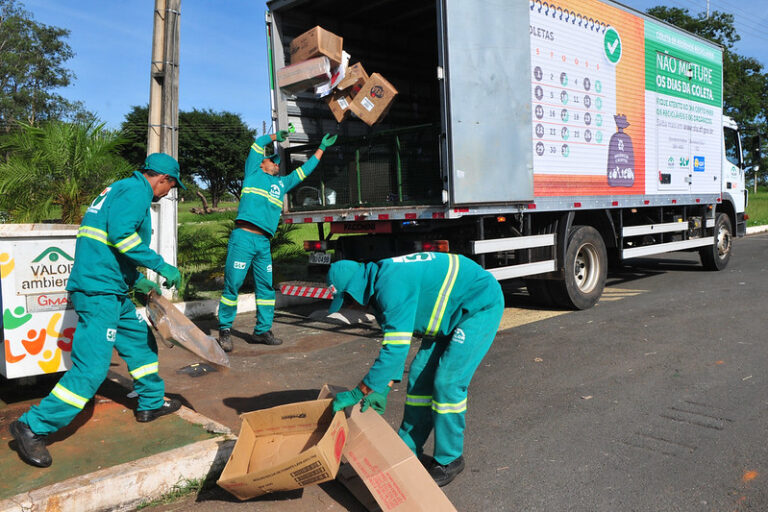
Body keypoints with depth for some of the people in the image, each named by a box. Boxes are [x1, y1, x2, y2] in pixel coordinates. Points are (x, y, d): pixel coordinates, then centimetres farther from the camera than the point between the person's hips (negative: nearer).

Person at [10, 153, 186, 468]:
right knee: (91, 366, -10)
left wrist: (138, 281, 26)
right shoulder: (136, 190, -9)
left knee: (141, 342, 20)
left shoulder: (121, 190, 21)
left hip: (111, 291, 11)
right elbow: (120, 233, -25)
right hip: (99, 291, -11)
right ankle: (32, 427, -1)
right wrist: (160, 266, -20)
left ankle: (151, 403, 33)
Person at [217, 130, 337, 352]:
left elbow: (304, 170, 33)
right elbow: (259, 143, 12)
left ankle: (262, 331, 13)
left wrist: (322, 148, 36)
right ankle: (225, 330, 3)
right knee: (232, 284, -6)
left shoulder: (282, 183, 27)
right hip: (243, 237, -6)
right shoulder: (253, 173, 13)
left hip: (264, 242, 6)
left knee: (266, 287, 5)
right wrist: (276, 136, 22)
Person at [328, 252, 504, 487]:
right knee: (420, 375, 8)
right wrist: (382, 389, 1)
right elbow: (393, 341, 8)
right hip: (454, 313, 10)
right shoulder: (380, 285, 2)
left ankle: (449, 459, 6)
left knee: (448, 381, -12)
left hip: (482, 306, -10)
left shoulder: (392, 285, -30)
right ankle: (408, 449, 20)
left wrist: (358, 393, -26)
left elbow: (396, 348, -32)